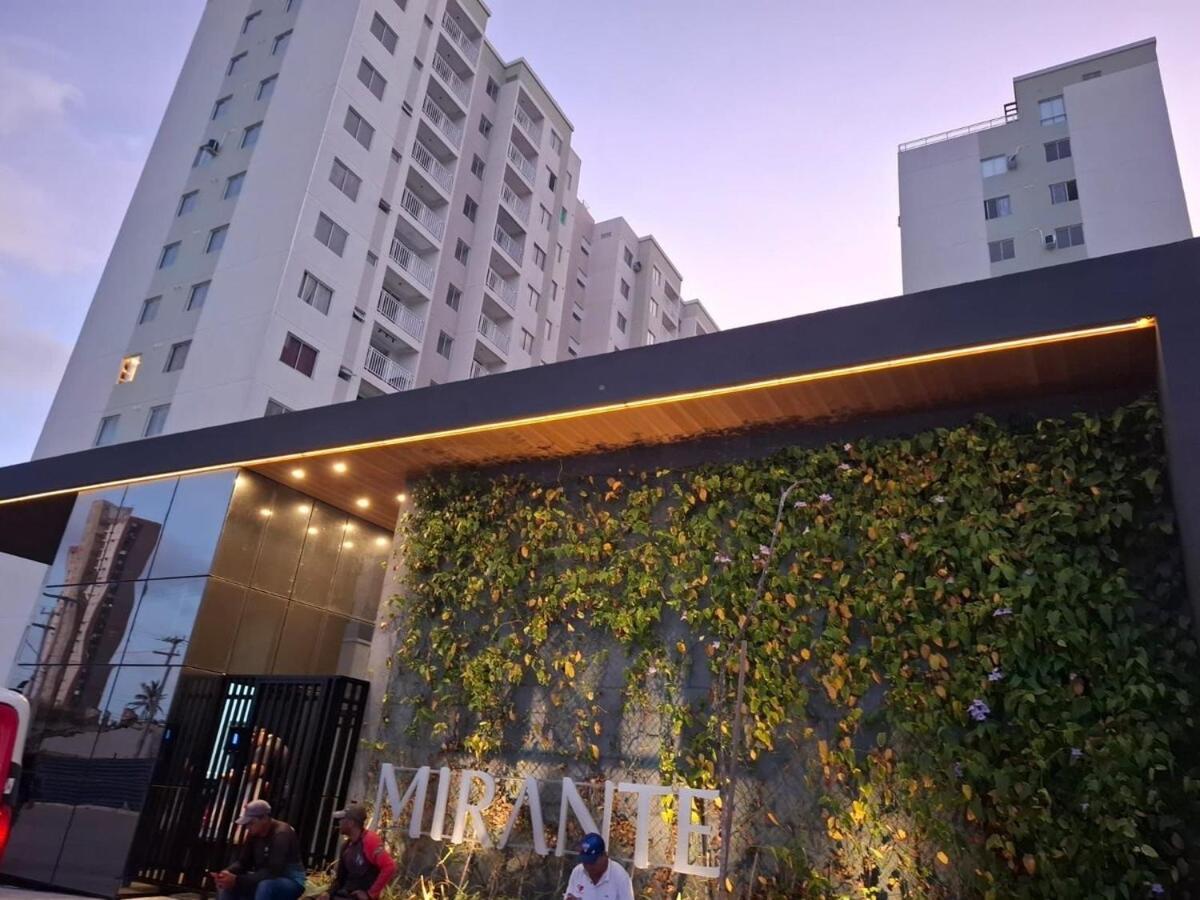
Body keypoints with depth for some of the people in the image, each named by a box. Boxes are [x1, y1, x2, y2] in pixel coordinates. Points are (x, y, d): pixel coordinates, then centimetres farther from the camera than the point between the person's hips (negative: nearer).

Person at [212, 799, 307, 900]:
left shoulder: (282, 834, -26)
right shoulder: (254, 834, -3)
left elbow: (272, 872, -32)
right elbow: (243, 862, -1)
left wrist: (237, 880, -35)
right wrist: (227, 873, -23)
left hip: (291, 881, -8)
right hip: (266, 879, 8)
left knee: (265, 887, -38)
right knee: (227, 884, -8)